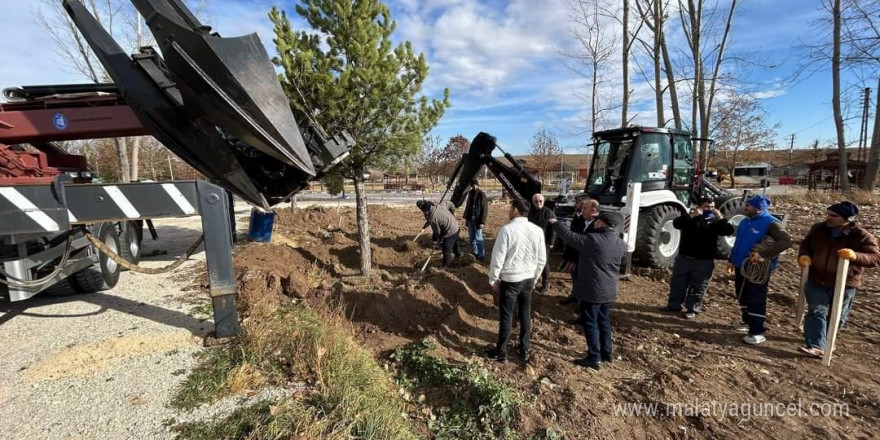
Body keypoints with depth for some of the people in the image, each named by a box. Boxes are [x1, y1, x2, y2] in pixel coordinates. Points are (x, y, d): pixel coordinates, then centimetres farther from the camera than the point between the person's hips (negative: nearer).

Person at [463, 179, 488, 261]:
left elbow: (485, 208, -14)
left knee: (478, 238, -6)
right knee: (471, 238, 13)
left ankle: (482, 255, 3)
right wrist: (466, 216, 12)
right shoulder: (470, 193, 8)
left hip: (478, 220, -7)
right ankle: (475, 253, 25)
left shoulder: (481, 194, -11)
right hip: (470, 219, 7)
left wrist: (482, 221, -18)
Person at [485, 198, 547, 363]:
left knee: (506, 317, 8)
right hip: (528, 279, 5)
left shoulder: (507, 230, -18)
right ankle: (524, 351, 31)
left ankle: (501, 353, 23)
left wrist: (493, 279, -2)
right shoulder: (537, 230, -3)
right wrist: (534, 277, 17)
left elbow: (498, 257, -15)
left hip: (510, 280, -5)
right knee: (526, 316, 17)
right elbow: (542, 259, 4)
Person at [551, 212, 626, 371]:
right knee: (604, 321, 21)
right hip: (609, 291, 7)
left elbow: (569, 236, -10)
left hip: (592, 291, -7)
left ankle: (594, 358, 9)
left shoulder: (592, 239, -20)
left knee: (590, 323, 3)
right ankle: (607, 353, 32)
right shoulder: (621, 243, 2)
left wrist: (555, 224, 5)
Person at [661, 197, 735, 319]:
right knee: (677, 284, 9)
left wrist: (719, 217, -15)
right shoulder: (690, 217, 3)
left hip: (704, 262, -1)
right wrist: (692, 215, -23)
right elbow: (676, 223, -17)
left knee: (698, 288, 5)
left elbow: (729, 231, -11)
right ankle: (673, 305, 22)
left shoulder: (715, 221, 5)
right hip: (684, 258, 1)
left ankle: (692, 310, 16)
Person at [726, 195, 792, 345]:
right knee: (743, 297, 17)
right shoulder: (746, 221, 9)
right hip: (741, 266, 8)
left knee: (756, 300, -4)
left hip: (758, 269, -8)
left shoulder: (770, 223, -15)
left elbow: (786, 241, -26)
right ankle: (747, 322, 34)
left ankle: (757, 332, 2)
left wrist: (763, 254, -33)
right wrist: (732, 260, 18)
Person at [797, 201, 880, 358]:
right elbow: (806, 244, 11)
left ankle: (825, 340, 40)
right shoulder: (818, 228, -5)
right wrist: (803, 255, -10)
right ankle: (816, 346, -8)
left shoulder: (861, 236, -15)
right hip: (816, 281, 1)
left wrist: (856, 256, -38)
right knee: (816, 312, -6)